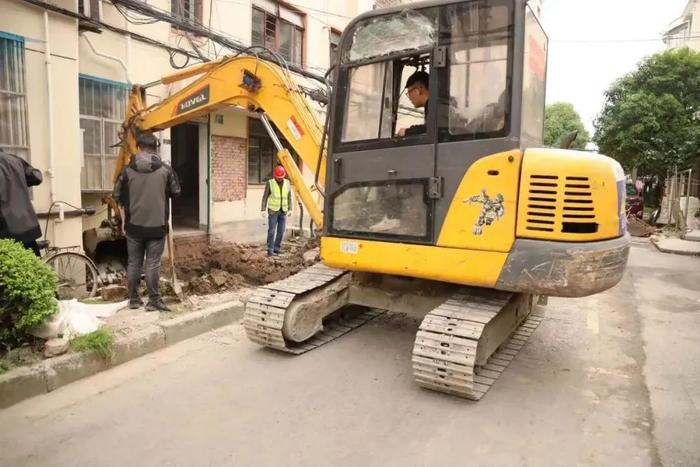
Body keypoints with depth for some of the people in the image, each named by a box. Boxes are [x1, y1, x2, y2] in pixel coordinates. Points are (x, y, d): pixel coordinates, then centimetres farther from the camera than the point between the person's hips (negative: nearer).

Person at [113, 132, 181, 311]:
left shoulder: (128, 170, -4)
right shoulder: (165, 169, -7)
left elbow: (117, 195, 2)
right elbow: (176, 191, 5)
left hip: (134, 225, 2)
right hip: (157, 225, -1)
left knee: (134, 263, 12)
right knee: (153, 264, 3)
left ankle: (134, 299, 21)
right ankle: (154, 301, 7)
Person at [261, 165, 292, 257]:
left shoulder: (287, 183, 2)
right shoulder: (270, 183, -8)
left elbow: (289, 197, 6)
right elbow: (265, 197, -7)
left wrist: (290, 209, -3)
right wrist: (263, 210, -12)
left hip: (283, 211, 4)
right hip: (273, 211, -4)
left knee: (281, 231, 3)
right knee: (272, 231, -7)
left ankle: (276, 249, 13)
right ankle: (270, 250, -2)